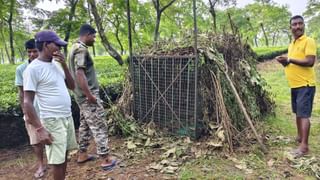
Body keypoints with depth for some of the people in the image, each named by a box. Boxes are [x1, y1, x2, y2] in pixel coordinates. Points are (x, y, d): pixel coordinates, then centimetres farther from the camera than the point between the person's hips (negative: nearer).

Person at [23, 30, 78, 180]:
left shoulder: (56, 64, 8)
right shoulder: (33, 68, -14)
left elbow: (72, 86, 11)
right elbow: (27, 102, -15)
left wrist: (64, 65, -1)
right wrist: (39, 129, -20)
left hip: (68, 117, 7)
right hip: (52, 121, -7)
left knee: (65, 155, 17)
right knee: (58, 160, 2)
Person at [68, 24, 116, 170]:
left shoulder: (75, 48, 15)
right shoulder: (81, 49, -16)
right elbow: (80, 74, -26)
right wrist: (90, 96, -23)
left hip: (82, 96, 10)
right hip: (88, 95, -10)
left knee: (85, 125, 17)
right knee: (99, 126, -4)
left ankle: (82, 154, 28)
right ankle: (106, 159, 4)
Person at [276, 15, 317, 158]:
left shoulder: (308, 41, -10)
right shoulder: (291, 44, 17)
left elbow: (310, 62, -21)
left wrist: (290, 60, -21)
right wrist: (284, 62, 2)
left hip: (305, 84, -9)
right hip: (295, 84, 9)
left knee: (304, 114, -10)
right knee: (298, 113, 17)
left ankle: (304, 145, -6)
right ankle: (299, 136, 32)